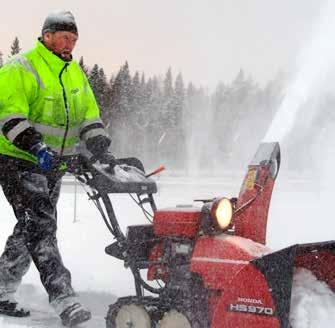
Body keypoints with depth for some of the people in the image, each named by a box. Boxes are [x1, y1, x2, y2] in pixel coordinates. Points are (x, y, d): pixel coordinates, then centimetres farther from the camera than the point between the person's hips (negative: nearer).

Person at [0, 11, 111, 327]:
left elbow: (89, 113, 17)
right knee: (41, 226, -15)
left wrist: (98, 142, -2)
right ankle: (65, 300, -19)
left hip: (54, 164, 8)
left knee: (31, 228, 12)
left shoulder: (75, 74, 15)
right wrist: (33, 145, -31)